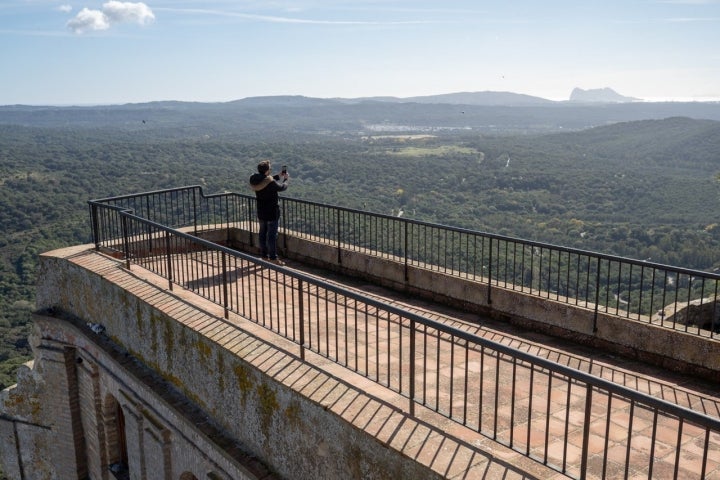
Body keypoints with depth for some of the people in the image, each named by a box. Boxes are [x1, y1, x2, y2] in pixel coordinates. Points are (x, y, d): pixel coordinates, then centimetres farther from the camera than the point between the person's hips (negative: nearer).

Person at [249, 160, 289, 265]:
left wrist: (278, 176, 17)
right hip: (272, 212, -7)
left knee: (263, 233, 16)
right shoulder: (271, 182, -25)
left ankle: (264, 255, 25)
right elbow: (282, 187, -9)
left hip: (261, 212, 7)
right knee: (272, 235, 0)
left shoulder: (255, 180, -4)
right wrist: (285, 179, 10)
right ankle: (273, 258, 4)